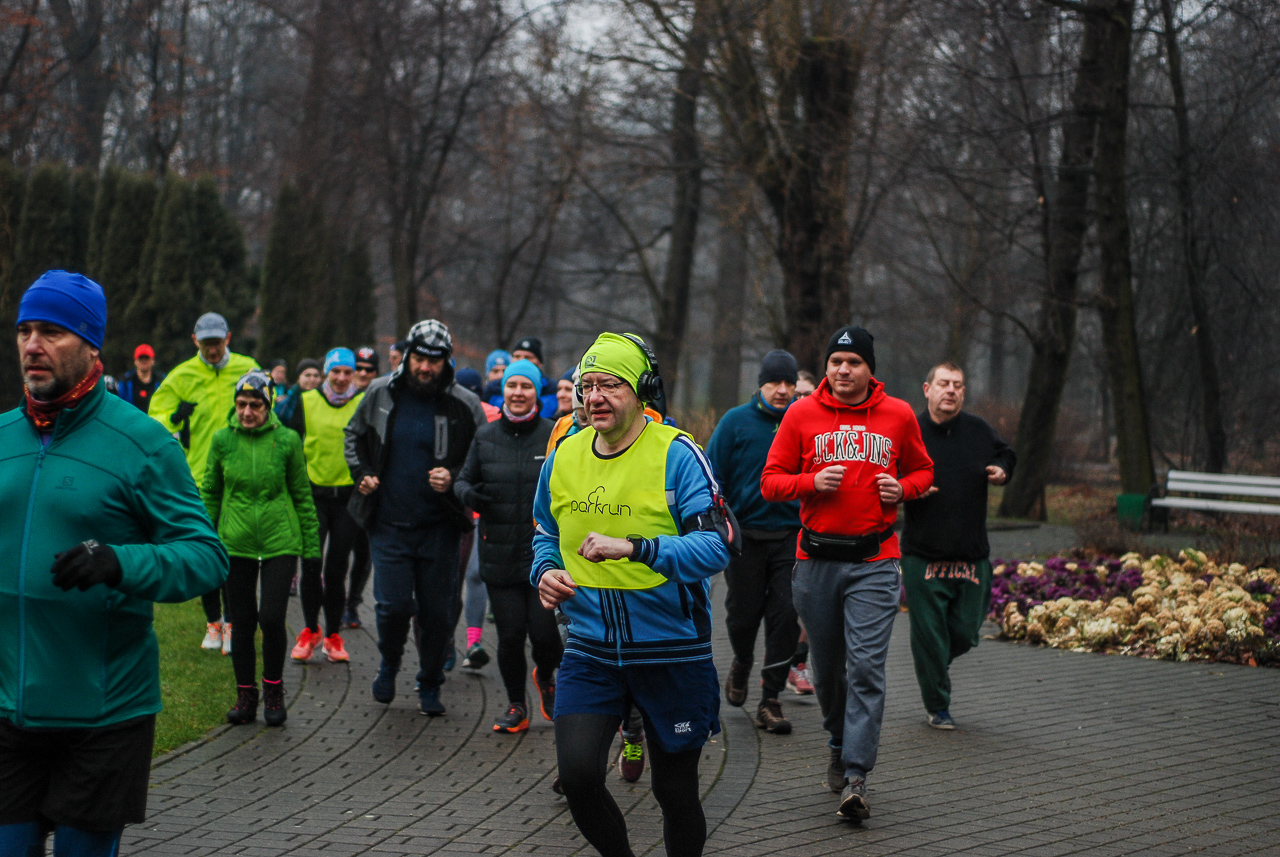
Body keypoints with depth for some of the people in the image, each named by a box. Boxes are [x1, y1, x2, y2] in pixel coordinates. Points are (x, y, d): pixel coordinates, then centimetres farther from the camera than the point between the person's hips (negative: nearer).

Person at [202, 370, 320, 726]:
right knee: (242, 622, 7)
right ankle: (246, 695, 21)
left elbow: (302, 495, 6)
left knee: (271, 618, -8)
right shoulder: (223, 439, 1)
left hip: (279, 541, -2)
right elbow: (210, 494, 11)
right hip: (235, 543, 2)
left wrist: (311, 544, 7)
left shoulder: (287, 440, -2)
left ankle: (273, 690, 15)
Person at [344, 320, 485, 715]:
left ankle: (430, 686, 22)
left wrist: (454, 479, -13)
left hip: (440, 525, 0)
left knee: (437, 611, 3)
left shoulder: (464, 405, -2)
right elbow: (354, 435, 20)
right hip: (389, 523, 0)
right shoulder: (381, 394, 3)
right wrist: (362, 474, 5)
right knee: (393, 604, -9)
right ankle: (389, 662, 22)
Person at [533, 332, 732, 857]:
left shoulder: (676, 454, -12)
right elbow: (547, 533, 21)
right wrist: (546, 571, -1)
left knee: (675, 789, 8)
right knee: (576, 774, -13)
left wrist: (633, 547, -32)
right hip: (590, 649, 3)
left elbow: (714, 548, -21)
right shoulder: (565, 456, 4)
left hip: (671, 651, -3)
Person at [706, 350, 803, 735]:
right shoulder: (736, 421, 0)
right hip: (745, 535, -1)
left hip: (792, 535, 1)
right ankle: (742, 664, 39)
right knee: (743, 614, 6)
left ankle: (770, 700, 3)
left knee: (784, 618, -5)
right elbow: (712, 478, 0)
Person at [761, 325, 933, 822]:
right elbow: (771, 482, 5)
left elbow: (922, 471, 20)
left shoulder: (898, 416, 5)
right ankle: (841, 744, 36)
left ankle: (855, 777, -12)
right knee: (826, 666, 11)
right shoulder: (802, 415, 3)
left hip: (874, 562, -1)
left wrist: (902, 489, -2)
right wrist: (812, 483, -13)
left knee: (866, 667, -11)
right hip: (816, 558, 1)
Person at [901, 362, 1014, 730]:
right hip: (922, 555, -3)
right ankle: (937, 707, 15)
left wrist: (1002, 471, 2)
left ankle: (936, 662, 40)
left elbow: (1005, 454, 24)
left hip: (972, 555, 3)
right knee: (929, 634, 0)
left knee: (966, 633, 7)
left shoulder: (979, 431, 5)